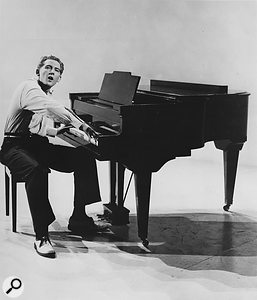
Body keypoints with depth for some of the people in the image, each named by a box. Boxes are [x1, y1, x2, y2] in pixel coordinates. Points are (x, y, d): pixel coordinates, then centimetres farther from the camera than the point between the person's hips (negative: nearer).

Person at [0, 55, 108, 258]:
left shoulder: (47, 95, 18)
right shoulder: (29, 87, -12)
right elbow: (53, 109, -31)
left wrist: (57, 131, 8)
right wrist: (82, 126, -32)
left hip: (38, 144, 9)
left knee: (85, 158, -6)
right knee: (36, 171, -40)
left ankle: (79, 219, -1)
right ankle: (41, 236, -31)